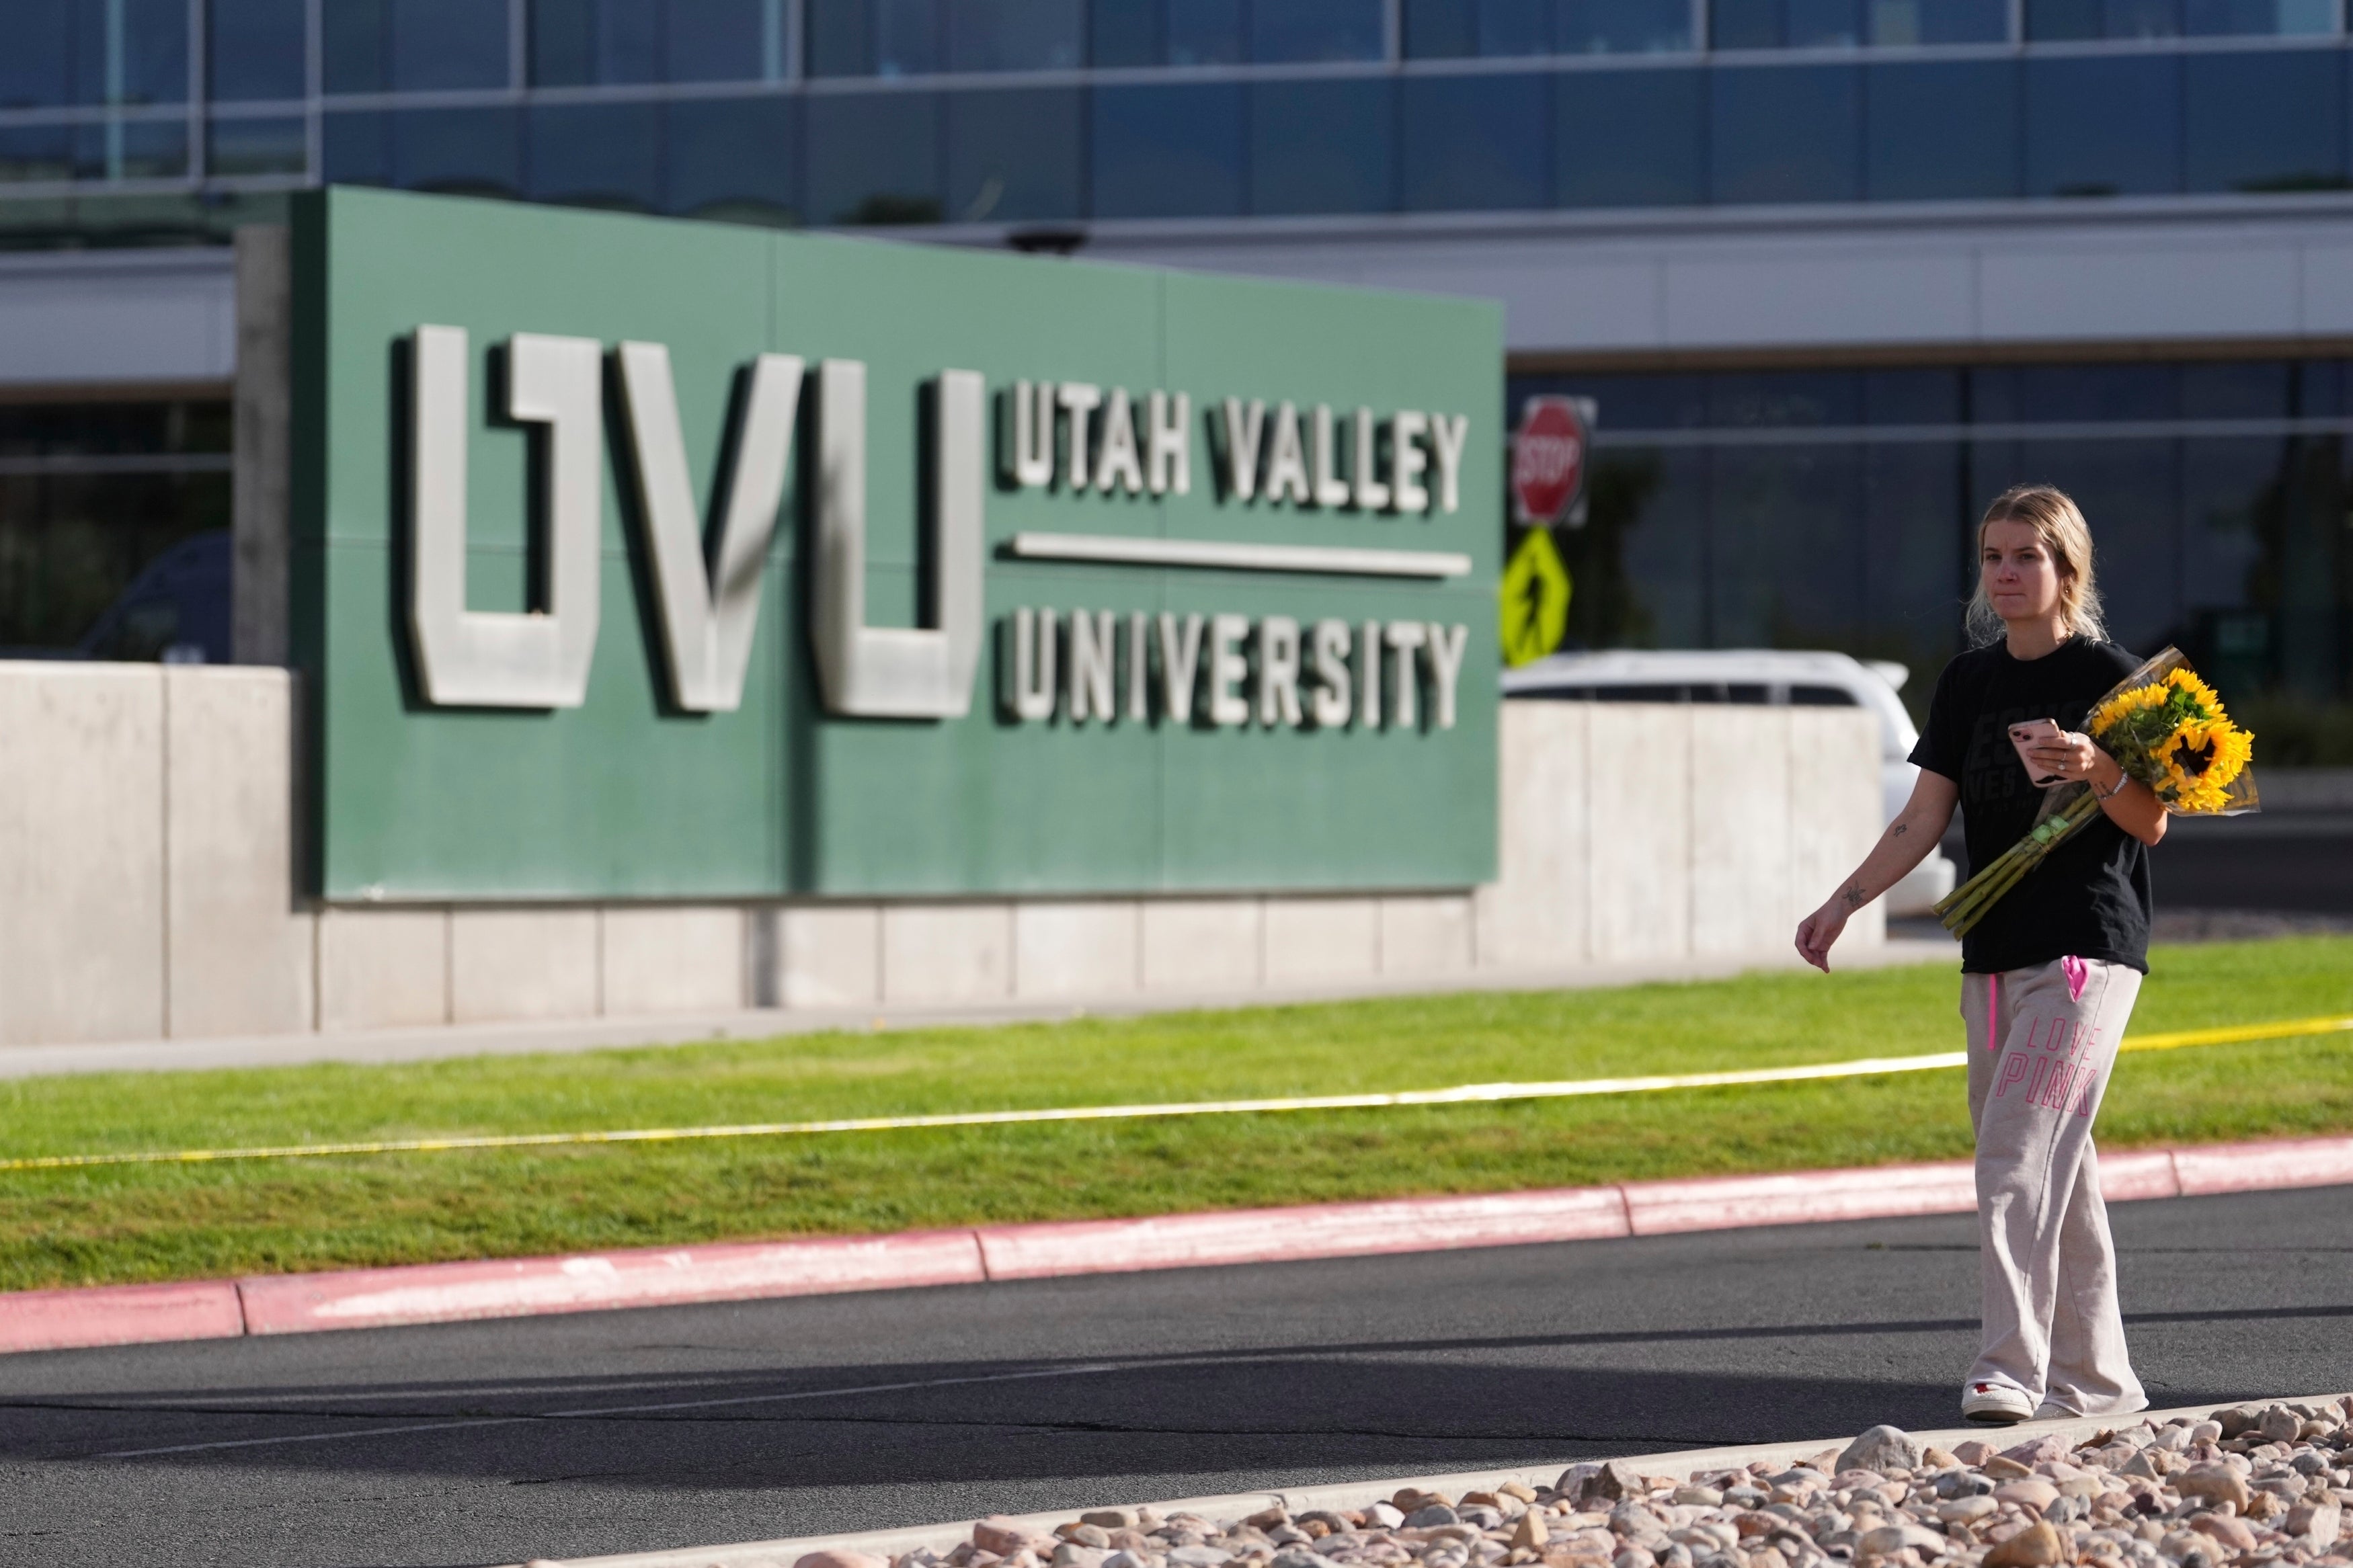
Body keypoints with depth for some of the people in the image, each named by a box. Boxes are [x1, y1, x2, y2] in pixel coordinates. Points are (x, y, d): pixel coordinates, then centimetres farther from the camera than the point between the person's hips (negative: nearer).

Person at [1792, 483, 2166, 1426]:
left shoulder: (2109, 676, -5)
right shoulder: (1969, 682, 12)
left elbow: (2151, 824, -5)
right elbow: (1925, 820, 10)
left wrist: (2098, 772, -25)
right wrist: (1843, 903, -1)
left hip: (2088, 949, -6)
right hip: (1994, 953, 6)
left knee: (2018, 1152, -18)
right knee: (2055, 1166, 9)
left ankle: (2011, 1367, -21)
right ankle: (2095, 1377, 15)